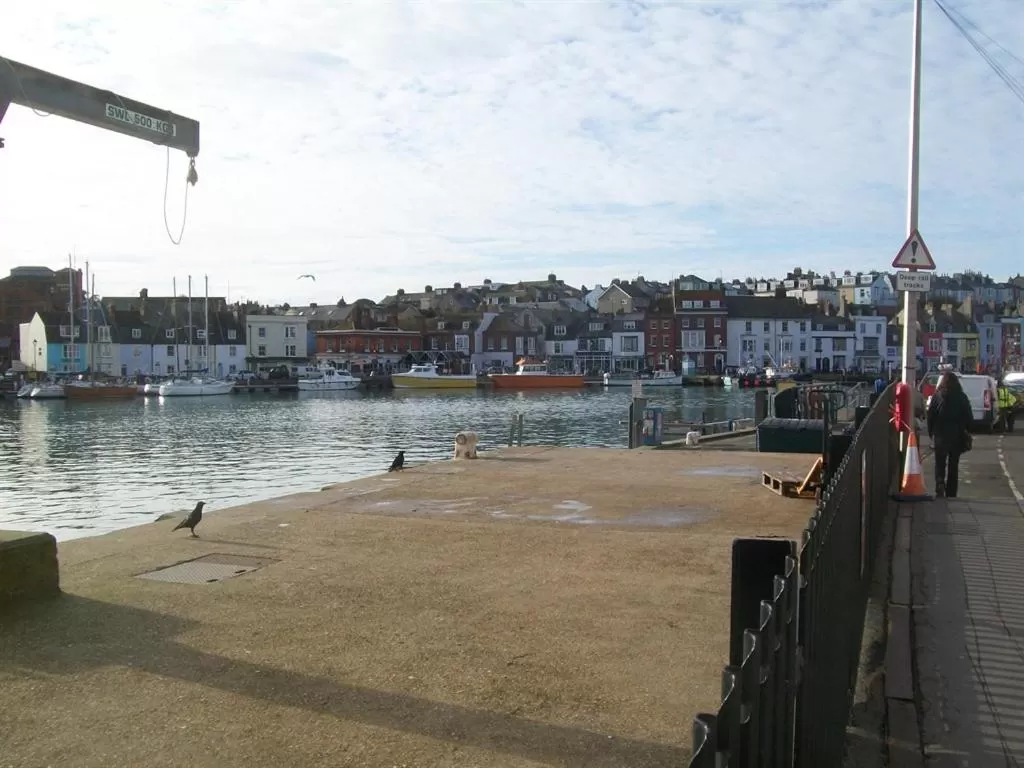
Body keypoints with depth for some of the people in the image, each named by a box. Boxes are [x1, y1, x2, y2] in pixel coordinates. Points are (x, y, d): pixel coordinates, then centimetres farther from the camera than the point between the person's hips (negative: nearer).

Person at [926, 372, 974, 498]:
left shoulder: (937, 396, -7)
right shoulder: (962, 397, -4)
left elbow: (930, 415, -6)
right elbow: (969, 417, -1)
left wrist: (931, 432, 2)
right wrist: (965, 431, 10)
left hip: (940, 435, -1)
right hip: (957, 436, 1)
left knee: (940, 463, 8)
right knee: (953, 464, 10)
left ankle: (940, 483, -17)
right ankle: (951, 493, 11)